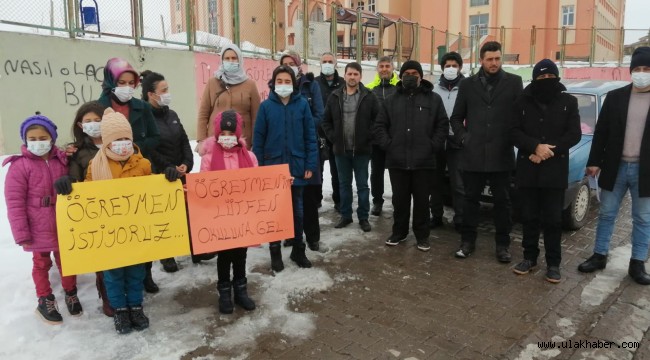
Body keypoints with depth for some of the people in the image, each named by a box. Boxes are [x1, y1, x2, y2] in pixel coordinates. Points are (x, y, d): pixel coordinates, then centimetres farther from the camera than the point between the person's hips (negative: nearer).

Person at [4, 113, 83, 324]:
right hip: (38, 229, -3)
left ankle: (71, 294, 36)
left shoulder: (62, 161, -1)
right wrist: (22, 234, -12)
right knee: (41, 264, 15)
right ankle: (45, 302, 31)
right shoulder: (20, 165, -12)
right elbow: (14, 203, -12)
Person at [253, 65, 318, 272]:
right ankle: (275, 252, 23)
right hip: (272, 166, 0)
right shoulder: (266, 106, -3)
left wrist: (310, 164, -5)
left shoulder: (302, 104, -2)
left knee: (297, 211, 12)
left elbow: (310, 136, -1)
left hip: (296, 166, 1)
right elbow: (258, 138, -1)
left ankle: (298, 250, 27)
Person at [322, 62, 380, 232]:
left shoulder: (369, 97, -4)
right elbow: (326, 121, 10)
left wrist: (369, 137, -9)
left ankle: (363, 217, 17)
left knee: (362, 185, 7)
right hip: (341, 149, 3)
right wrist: (333, 138, 1)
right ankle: (345, 215, 25)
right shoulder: (335, 97, 4)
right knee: (344, 184, 13)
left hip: (362, 149, -2)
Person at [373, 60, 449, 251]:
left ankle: (422, 235, 20)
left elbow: (443, 125, 3)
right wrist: (388, 145, -3)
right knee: (399, 199, 11)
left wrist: (433, 146, -6)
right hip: (397, 160, 2)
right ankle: (399, 231, 26)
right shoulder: (392, 100, 11)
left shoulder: (433, 99, 6)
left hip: (424, 161, -1)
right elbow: (379, 126, 9)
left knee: (422, 200, 7)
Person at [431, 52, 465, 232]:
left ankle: (460, 220, 10)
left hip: (457, 142, -3)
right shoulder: (435, 89, 7)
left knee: (458, 184, 1)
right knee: (436, 181, 11)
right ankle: (436, 216, 23)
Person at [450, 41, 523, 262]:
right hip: (473, 154, 1)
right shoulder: (468, 85, 8)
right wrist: (462, 137, -1)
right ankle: (467, 240, 21)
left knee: (502, 201, 7)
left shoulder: (514, 83, 4)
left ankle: (503, 244, 19)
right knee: (471, 199, 9)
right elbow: (456, 117, 12)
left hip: (501, 154, -1)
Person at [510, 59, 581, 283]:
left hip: (555, 171, -1)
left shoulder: (568, 102, 4)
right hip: (527, 170, 1)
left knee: (553, 220, 4)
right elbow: (514, 133, -2)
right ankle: (529, 258, 22)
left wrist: (549, 151, -13)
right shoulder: (523, 102, 5)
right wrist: (536, 147, -17)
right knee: (529, 218, 9)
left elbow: (574, 135, -2)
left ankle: (553, 263, 15)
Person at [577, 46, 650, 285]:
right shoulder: (615, 97, 2)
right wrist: (594, 161, -1)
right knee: (606, 214, 10)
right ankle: (599, 256, 23)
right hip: (615, 167, 1)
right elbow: (601, 131, 4)